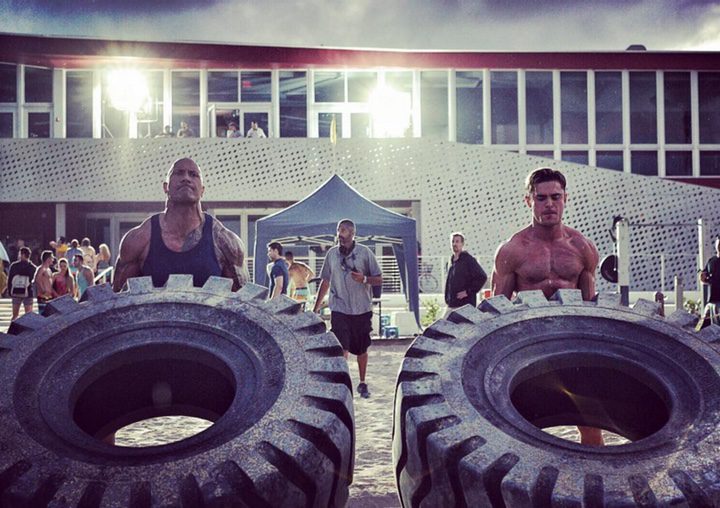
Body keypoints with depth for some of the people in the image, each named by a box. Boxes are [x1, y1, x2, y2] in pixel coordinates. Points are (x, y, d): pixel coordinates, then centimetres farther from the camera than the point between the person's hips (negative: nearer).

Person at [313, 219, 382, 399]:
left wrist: (364, 279, -21)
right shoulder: (332, 253, 3)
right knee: (341, 348, -10)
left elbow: (379, 279, -1)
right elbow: (325, 282, 12)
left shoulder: (364, 252, -3)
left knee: (361, 349, 11)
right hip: (339, 309, 1)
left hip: (362, 309, 0)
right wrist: (316, 308, 11)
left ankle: (362, 383, 28)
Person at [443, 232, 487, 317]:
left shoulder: (469, 260, -8)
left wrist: (468, 292, -15)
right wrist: (447, 299, 15)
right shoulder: (452, 261, 17)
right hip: (451, 305, 8)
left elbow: (482, 277, -15)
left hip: (465, 305, -8)